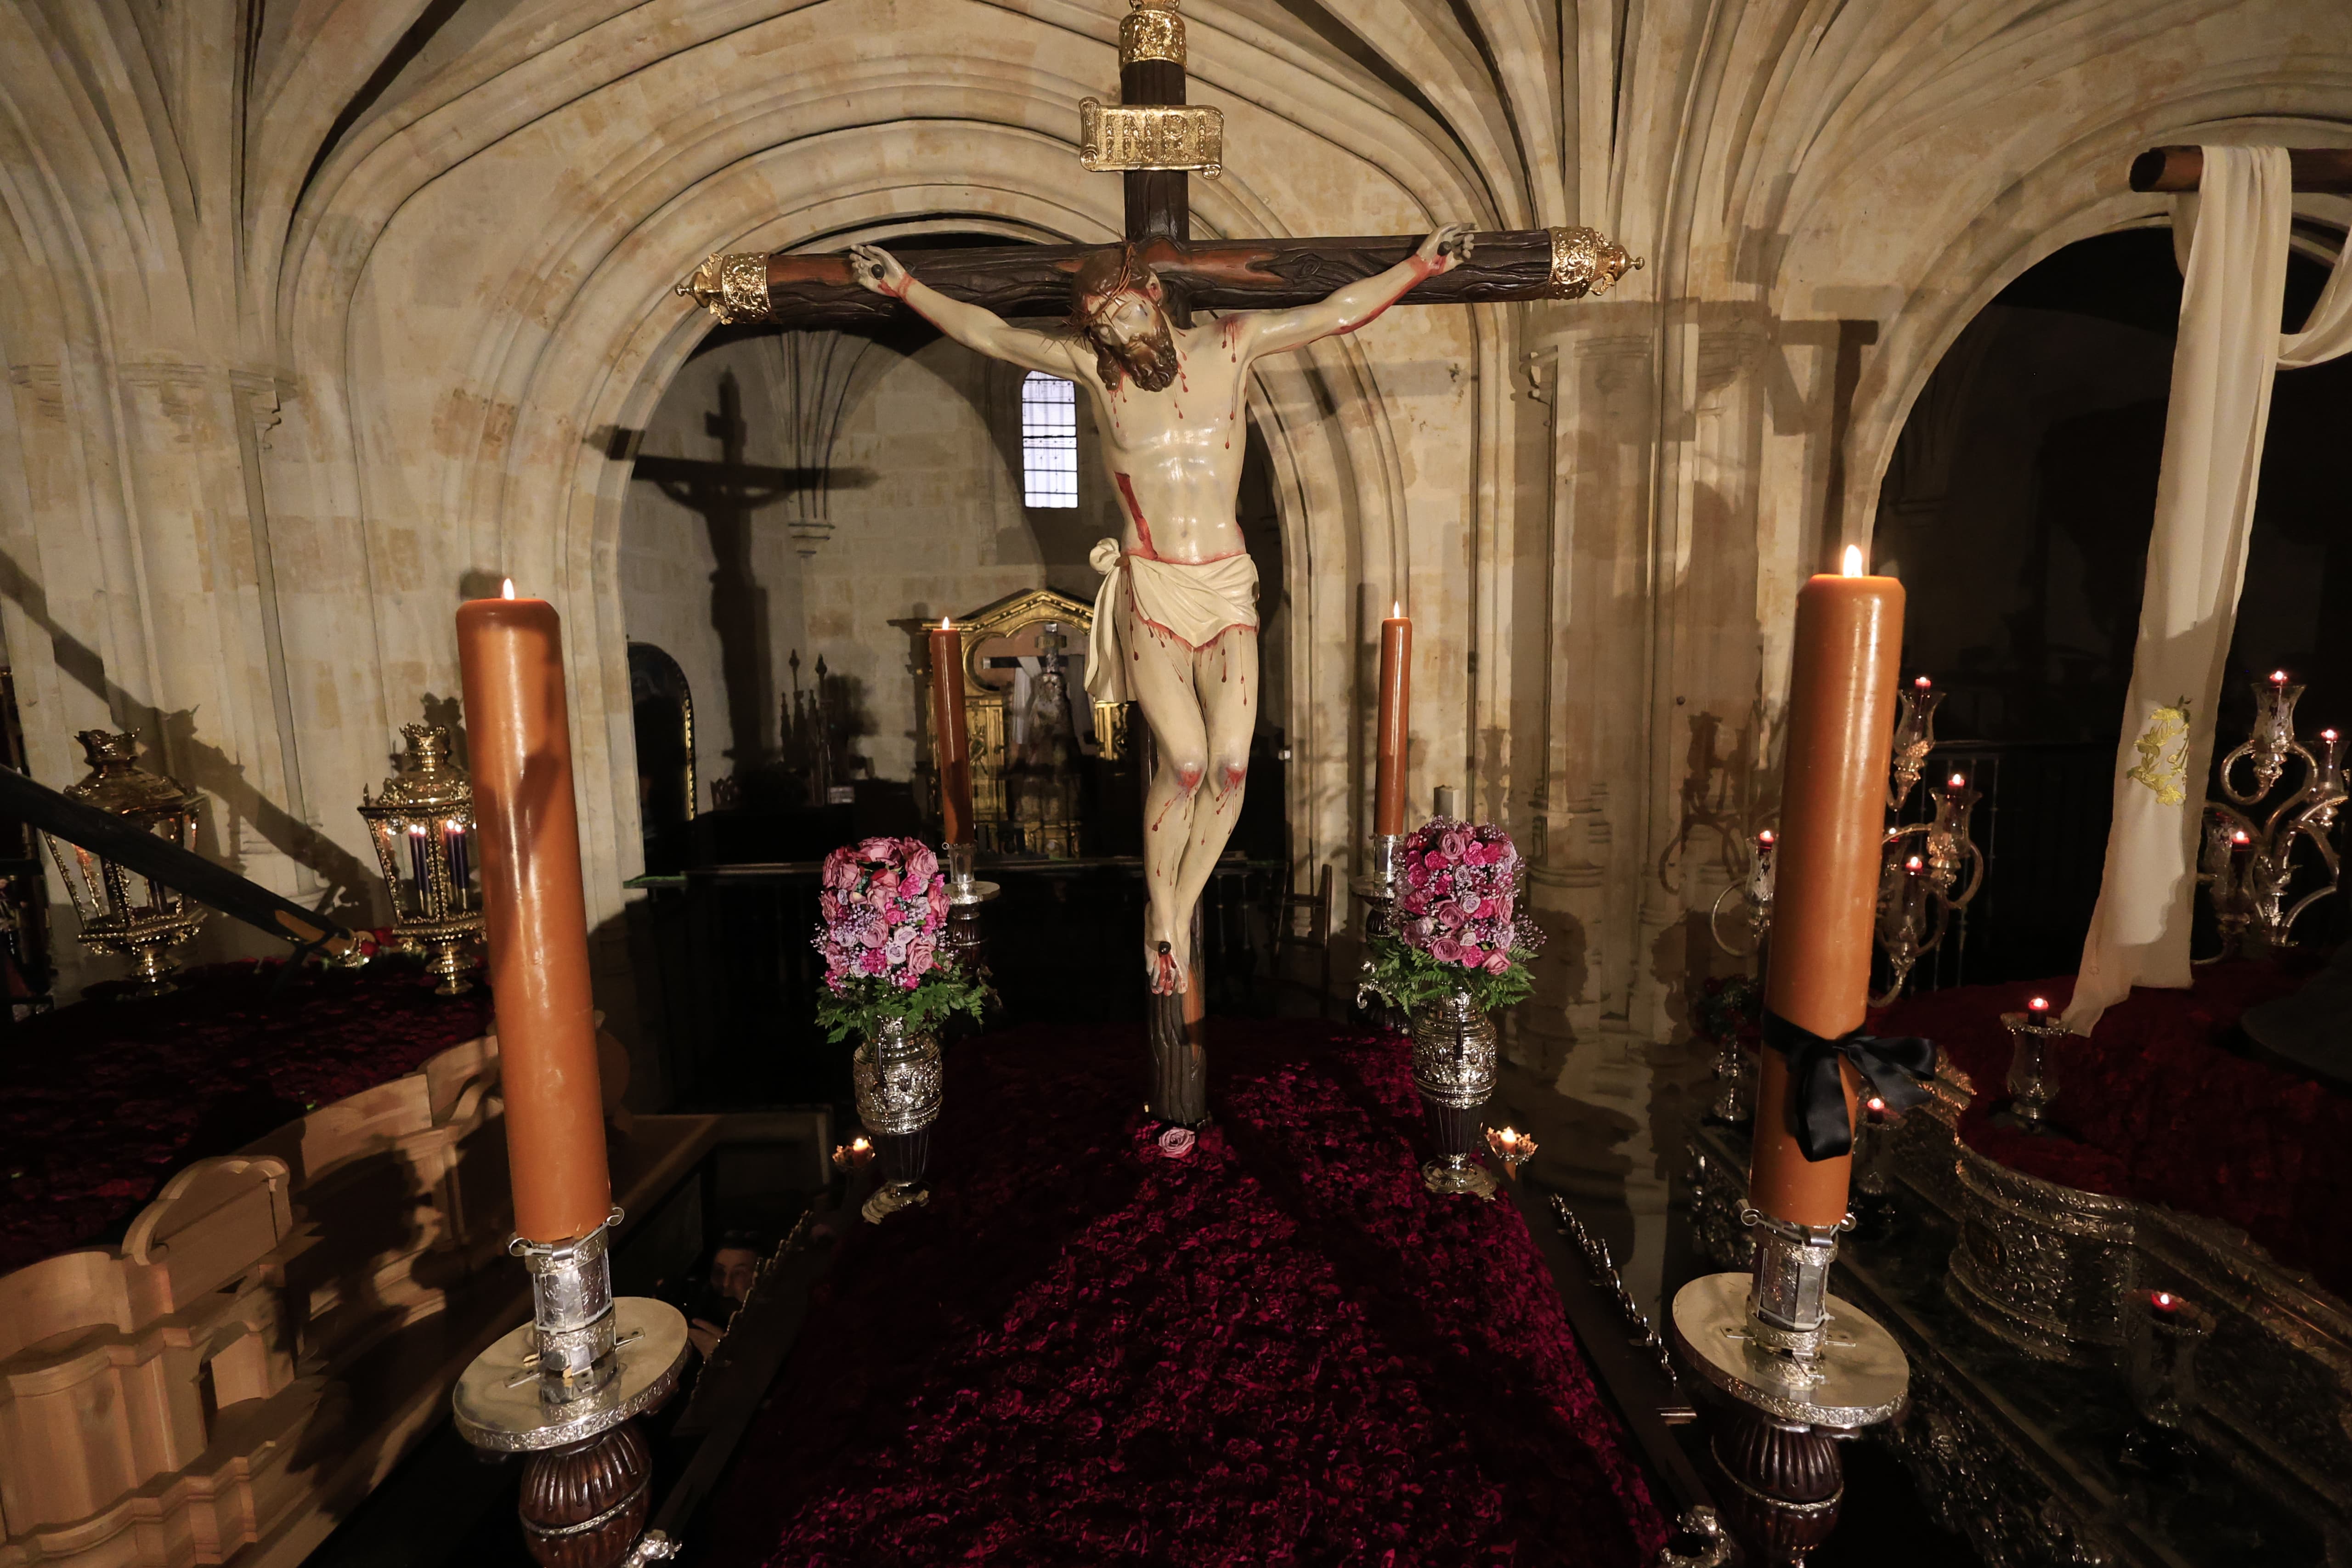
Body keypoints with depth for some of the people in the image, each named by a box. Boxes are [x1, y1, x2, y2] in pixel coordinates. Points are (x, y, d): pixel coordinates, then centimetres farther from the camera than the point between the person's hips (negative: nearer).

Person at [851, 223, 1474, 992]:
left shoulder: (1230, 344, 8)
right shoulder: (1092, 365, 6)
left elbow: (1335, 312, 13)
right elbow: (988, 333, 13)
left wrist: (1422, 263, 11)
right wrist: (904, 285, 13)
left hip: (1227, 584, 2)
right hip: (1149, 587, -2)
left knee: (1231, 761, -11)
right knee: (1185, 761, -16)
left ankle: (1183, 909, 11)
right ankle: (1159, 915, 7)